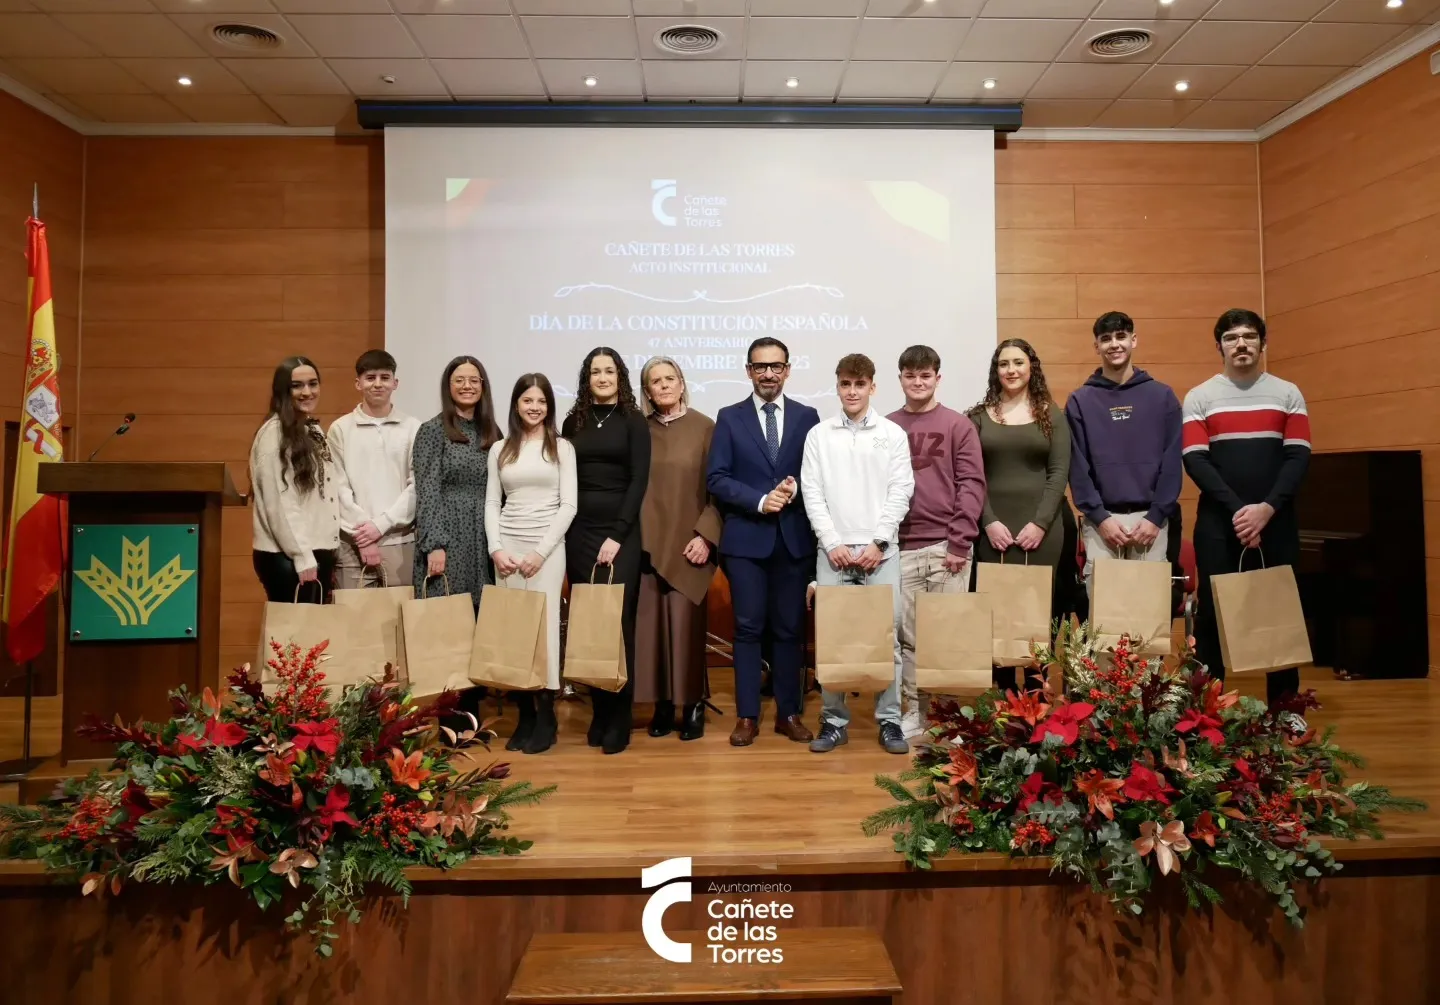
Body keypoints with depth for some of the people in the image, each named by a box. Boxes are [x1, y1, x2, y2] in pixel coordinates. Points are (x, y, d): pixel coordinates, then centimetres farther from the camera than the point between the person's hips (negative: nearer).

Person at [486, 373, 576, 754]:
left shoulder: (562, 448, 3)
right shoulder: (500, 449, 11)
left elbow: (568, 505, -3)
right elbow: (492, 503, 8)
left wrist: (541, 551, -11)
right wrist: (496, 549, -6)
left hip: (547, 546, -3)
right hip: (506, 547, 3)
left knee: (544, 624, -5)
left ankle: (546, 715, 5)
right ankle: (524, 714, 10)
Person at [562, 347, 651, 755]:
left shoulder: (633, 421, 2)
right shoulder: (573, 422, 12)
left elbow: (639, 480, -4)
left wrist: (617, 535, -12)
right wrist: (564, 531, -1)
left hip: (621, 532, -3)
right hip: (579, 532, 3)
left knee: (617, 620, -4)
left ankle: (619, 717, 6)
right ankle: (597, 711, 13)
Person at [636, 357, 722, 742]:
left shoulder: (704, 427, 0)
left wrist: (705, 535, -10)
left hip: (687, 542, -3)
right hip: (647, 542, 3)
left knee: (686, 624, -2)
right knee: (650, 625, 3)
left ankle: (692, 705, 9)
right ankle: (662, 705, 13)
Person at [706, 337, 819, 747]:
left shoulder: (807, 417, 7)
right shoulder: (729, 418, 4)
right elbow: (716, 478, -3)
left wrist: (796, 489, -14)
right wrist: (760, 500, -14)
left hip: (794, 538, 1)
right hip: (745, 538, -1)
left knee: (789, 628, 8)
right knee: (748, 627, 3)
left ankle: (789, 713, 19)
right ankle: (747, 715, 13)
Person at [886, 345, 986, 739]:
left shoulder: (958, 425, 4)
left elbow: (972, 485, -2)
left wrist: (959, 542, -9)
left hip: (947, 546, -2)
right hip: (902, 547, 2)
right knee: (908, 634, 6)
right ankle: (915, 710, 18)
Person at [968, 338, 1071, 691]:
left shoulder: (1051, 414, 7)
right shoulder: (978, 416, 7)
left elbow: (1059, 473, 0)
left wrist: (1040, 523, -10)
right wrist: (989, 522, -9)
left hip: (1041, 527, 0)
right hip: (992, 528, 0)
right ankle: (1004, 694, 11)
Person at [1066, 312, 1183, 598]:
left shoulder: (1163, 396, 6)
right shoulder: (1080, 401, 4)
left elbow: (1172, 462, 2)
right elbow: (1077, 466, -1)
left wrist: (1156, 516, -7)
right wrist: (1099, 517, -9)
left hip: (1150, 517, 1)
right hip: (1100, 519, -1)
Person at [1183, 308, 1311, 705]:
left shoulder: (1288, 394, 9)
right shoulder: (1199, 397, 5)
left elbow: (1299, 457, 0)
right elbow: (1195, 460, -4)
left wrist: (1267, 508, -14)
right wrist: (1236, 508, -15)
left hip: (1277, 521, 1)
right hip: (1218, 521, -1)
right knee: (1212, 612, 1)